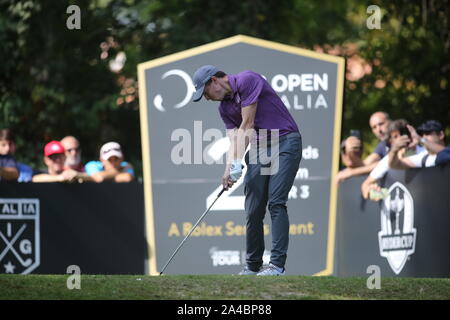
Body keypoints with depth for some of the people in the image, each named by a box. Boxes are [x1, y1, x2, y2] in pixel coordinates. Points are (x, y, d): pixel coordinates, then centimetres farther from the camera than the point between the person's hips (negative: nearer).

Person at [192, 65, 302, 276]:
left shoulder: (247, 81, -11)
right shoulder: (224, 107, 13)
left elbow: (247, 126, -14)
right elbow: (235, 139, 4)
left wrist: (237, 163, -15)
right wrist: (229, 171, -14)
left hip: (284, 142, -8)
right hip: (258, 148, 8)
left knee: (276, 202, -16)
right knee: (253, 210, 2)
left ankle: (277, 264, -19)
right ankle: (253, 266, 9)